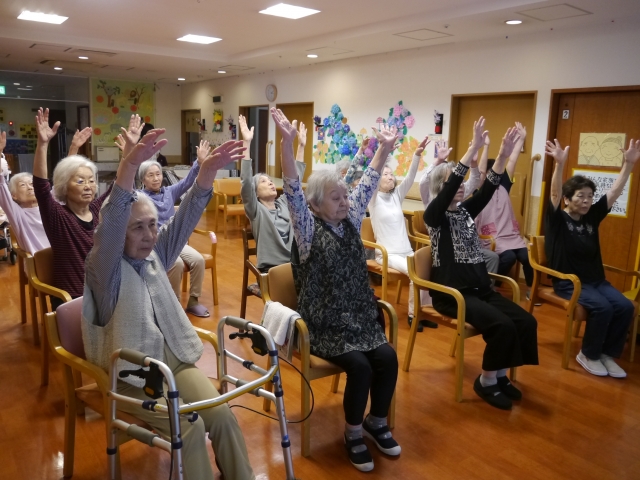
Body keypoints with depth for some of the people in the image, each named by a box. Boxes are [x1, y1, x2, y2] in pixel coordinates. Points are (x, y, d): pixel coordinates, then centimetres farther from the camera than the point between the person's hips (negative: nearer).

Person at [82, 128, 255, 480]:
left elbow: (185, 218, -6)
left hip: (173, 357, 5)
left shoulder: (155, 255, 5)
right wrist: (129, 167, -47)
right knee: (190, 426, -21)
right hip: (130, 372, -5)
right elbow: (110, 224, -31)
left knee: (223, 417, -10)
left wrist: (208, 171, -21)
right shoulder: (103, 266, -11)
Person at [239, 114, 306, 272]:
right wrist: (247, 143, -19)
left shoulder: (284, 203, 16)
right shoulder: (256, 210, 0)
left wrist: (301, 146, 10)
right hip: (270, 267, -5)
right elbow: (246, 182, -13)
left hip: (294, 263, 5)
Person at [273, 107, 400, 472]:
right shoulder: (309, 230, -8)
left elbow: (368, 185, 7)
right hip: (325, 323, -5)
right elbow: (294, 192, -22)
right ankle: (354, 432, 3)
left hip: (359, 315, 5)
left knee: (388, 358, -13)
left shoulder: (351, 222, 7)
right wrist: (288, 143, -33)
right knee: (360, 365, -22)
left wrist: (385, 149, 1)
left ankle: (377, 421, 13)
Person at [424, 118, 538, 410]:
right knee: (502, 325, -23)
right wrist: (474, 148, -30)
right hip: (451, 292, -7)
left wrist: (503, 156, -17)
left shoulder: (466, 211, 12)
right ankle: (486, 381, -1)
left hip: (480, 287, 7)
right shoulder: (434, 215, -7)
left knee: (526, 322, -8)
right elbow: (449, 188, -23)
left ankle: (500, 374, 11)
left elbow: (488, 190, -3)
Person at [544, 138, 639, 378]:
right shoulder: (557, 219, -8)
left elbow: (615, 191, 4)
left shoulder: (592, 217, 7)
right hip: (567, 282, -6)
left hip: (596, 280, 6)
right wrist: (559, 164, -40)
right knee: (602, 307, -27)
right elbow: (555, 194, -25)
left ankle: (608, 353, 4)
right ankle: (588, 355, -4)